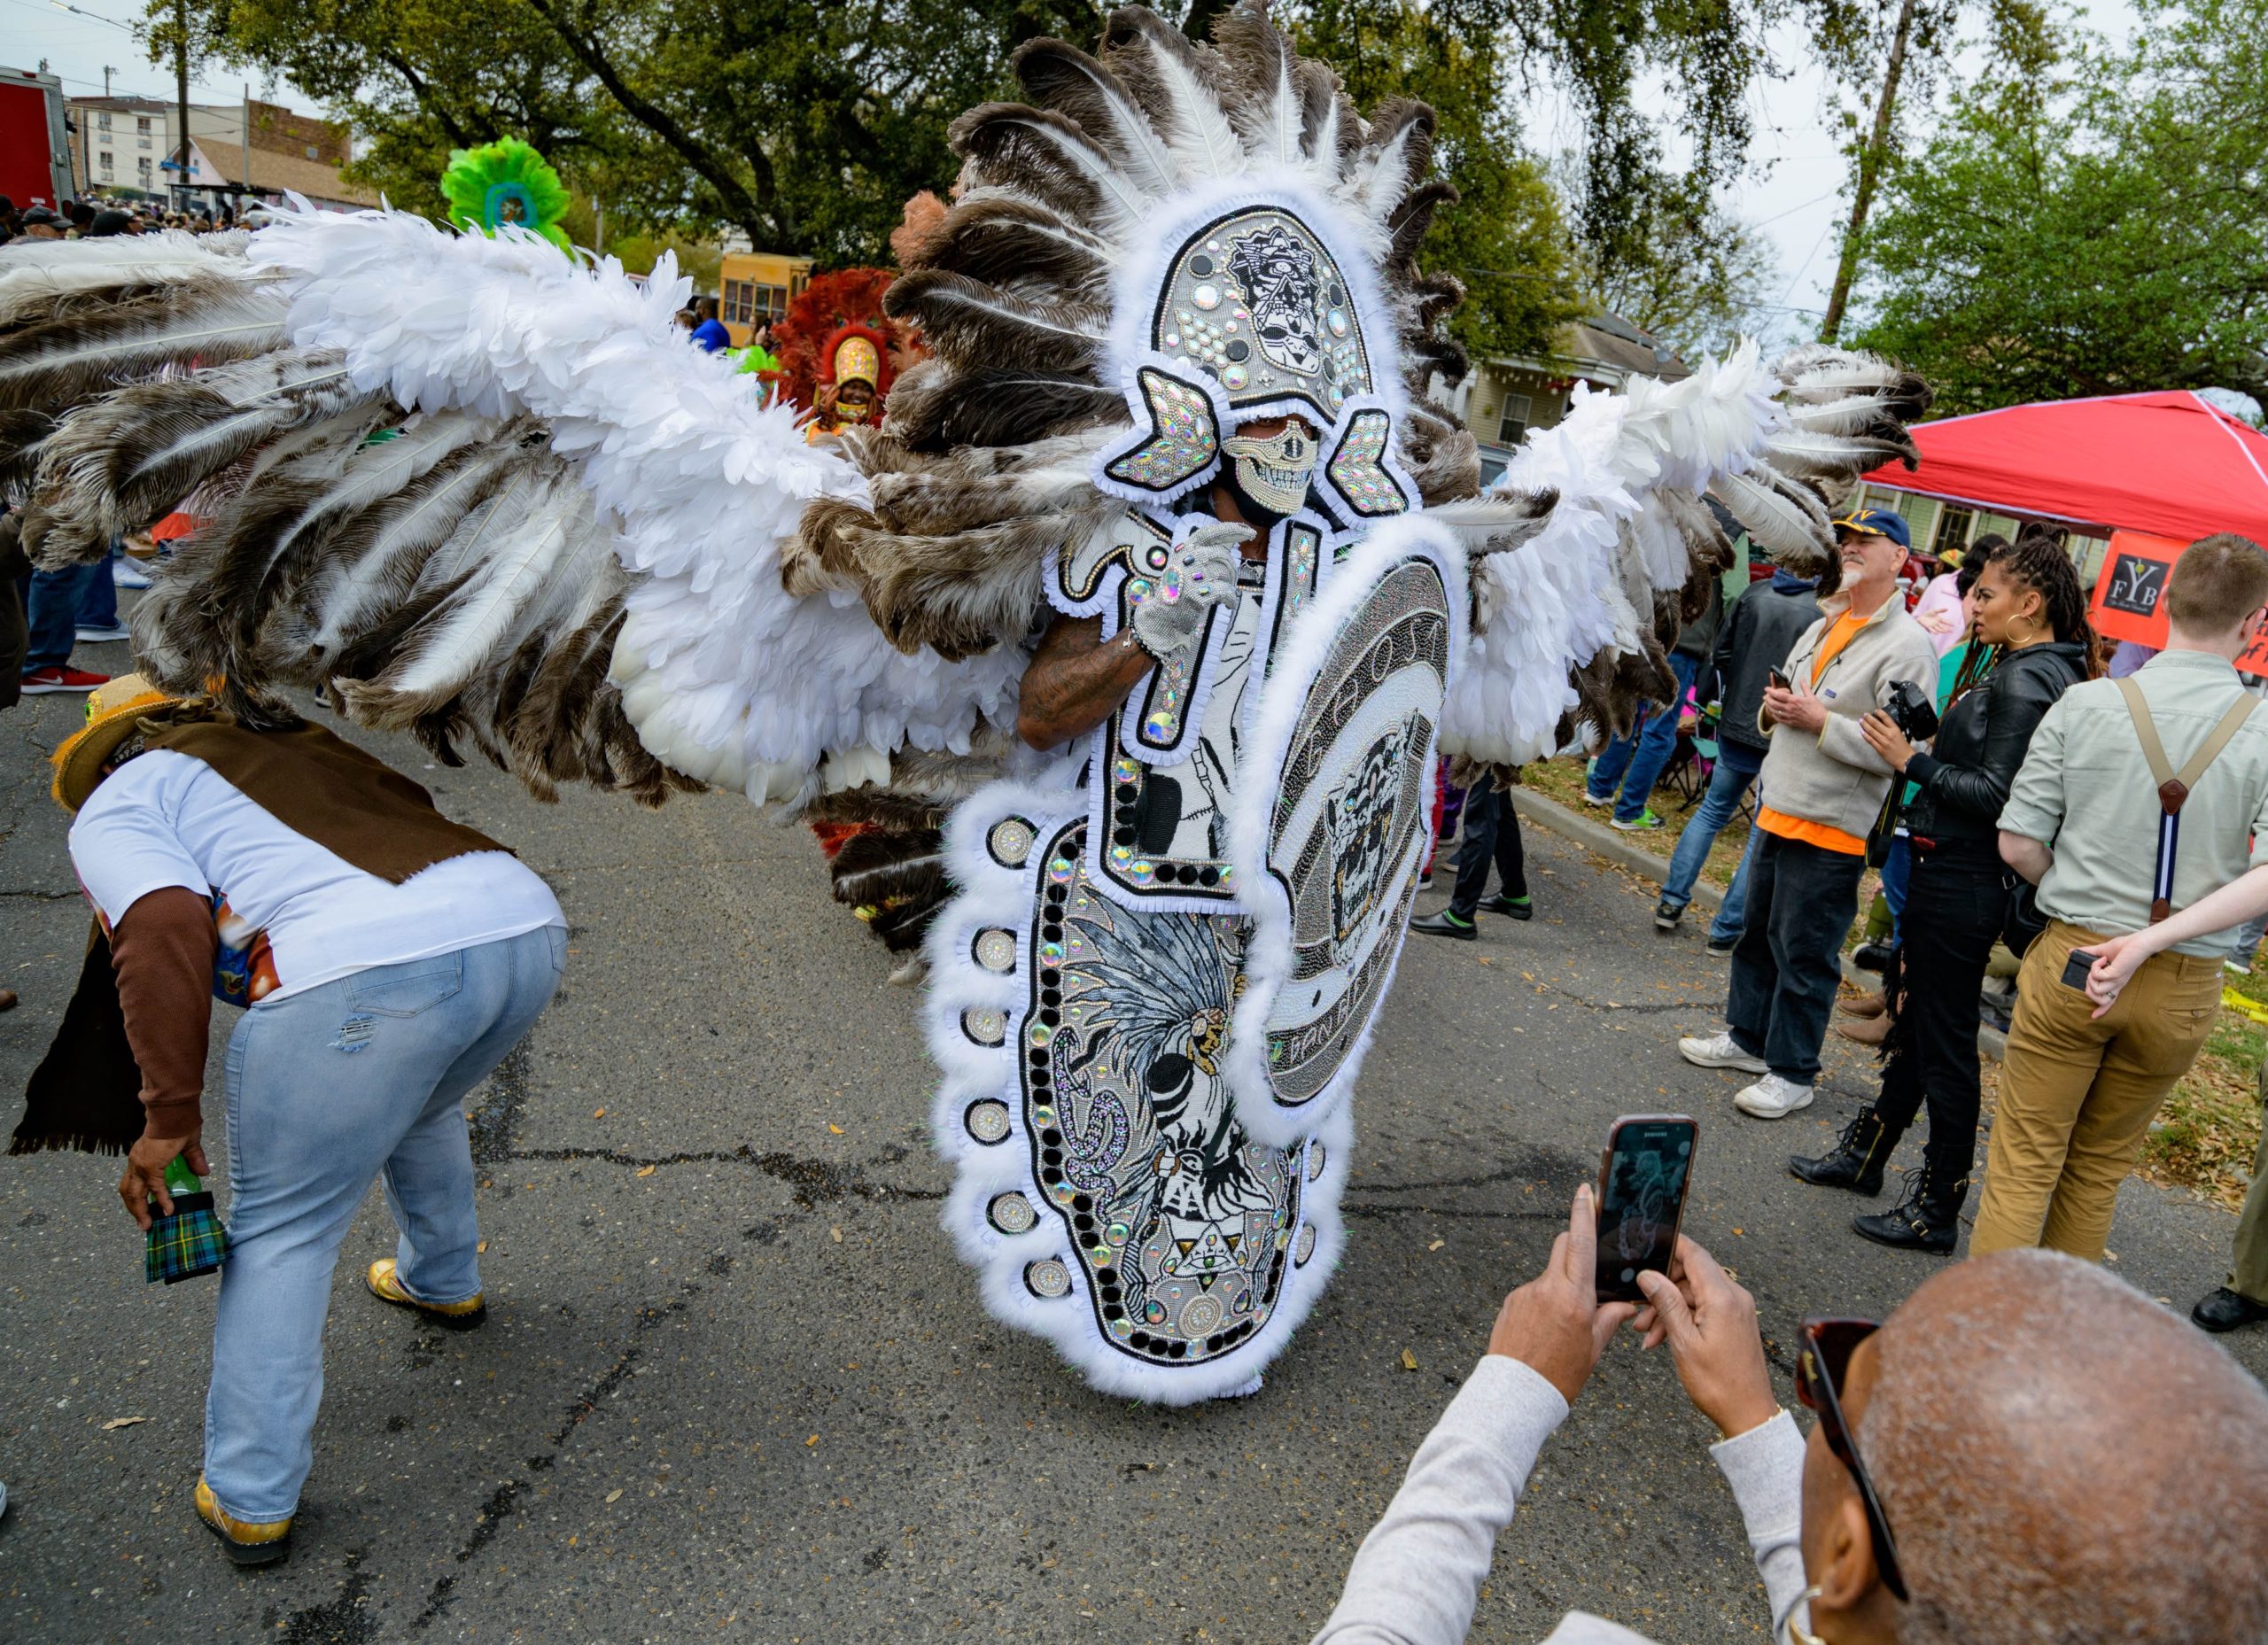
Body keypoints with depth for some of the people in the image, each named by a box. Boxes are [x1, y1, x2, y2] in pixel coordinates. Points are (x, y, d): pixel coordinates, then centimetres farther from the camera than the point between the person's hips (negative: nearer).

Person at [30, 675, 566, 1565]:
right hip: (526, 923, 7)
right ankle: (443, 1281, 59)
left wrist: (170, 1114, 3)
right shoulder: (302, 746, 36)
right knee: (421, 1107, 37)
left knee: (279, 1234, 15)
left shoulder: (115, 807, 17)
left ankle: (250, 1500, 24)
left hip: (367, 973, -6)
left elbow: (164, 930, -1)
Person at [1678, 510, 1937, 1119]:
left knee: (1804, 954, 1)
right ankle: (1747, 1037, 35)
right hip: (1778, 811, 9)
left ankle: (1791, 1072, 14)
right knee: (1757, 932, 19)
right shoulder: (1823, 627, 14)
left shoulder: (1907, 645, -13)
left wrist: (1819, 720, -21)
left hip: (1832, 829, -8)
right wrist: (1772, 708, 0)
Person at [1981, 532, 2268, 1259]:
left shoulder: (2086, 704, -7)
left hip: (2073, 956, -1)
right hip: (2183, 985, 1)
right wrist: (2184, 918, 1)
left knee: (2024, 1162, 8)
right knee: (2100, 1167, 18)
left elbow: (2018, 845, -6)